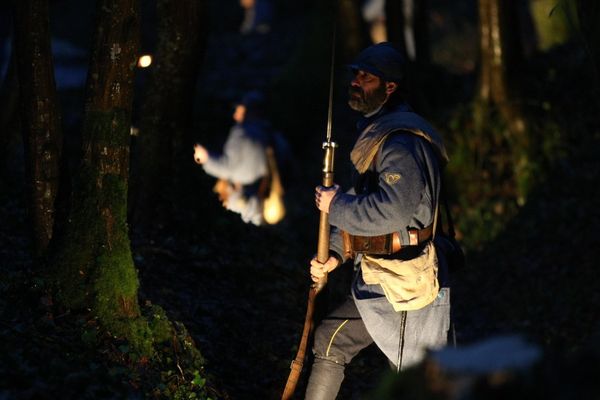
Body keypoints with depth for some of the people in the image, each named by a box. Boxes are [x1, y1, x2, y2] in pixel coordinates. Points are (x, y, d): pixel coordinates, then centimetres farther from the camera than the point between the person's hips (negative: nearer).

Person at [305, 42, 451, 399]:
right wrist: (336, 254, 13)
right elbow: (361, 202, 23)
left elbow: (393, 210, -31)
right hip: (375, 283, 10)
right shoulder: (374, 132, 14)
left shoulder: (402, 140, -20)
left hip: (405, 288, -10)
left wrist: (336, 204, -17)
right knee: (330, 339, 20)